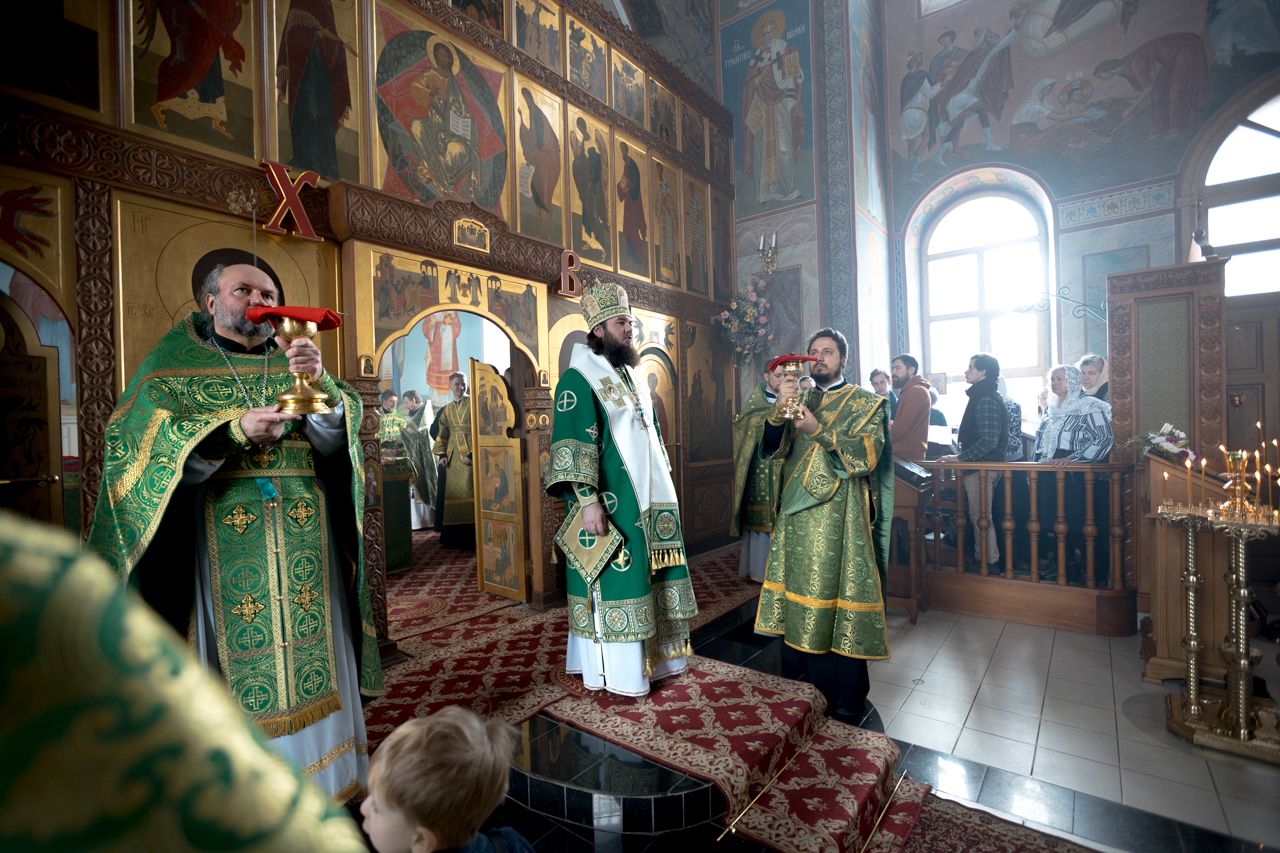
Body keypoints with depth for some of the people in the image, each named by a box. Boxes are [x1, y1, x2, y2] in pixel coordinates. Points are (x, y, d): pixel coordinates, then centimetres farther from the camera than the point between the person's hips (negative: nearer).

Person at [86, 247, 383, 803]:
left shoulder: (295, 362, 12)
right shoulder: (175, 365, 7)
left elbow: (336, 436, -3)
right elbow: (141, 446, -4)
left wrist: (320, 384, -23)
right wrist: (234, 430, -19)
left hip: (304, 543, 2)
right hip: (221, 543, -2)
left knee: (311, 654, 6)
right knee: (237, 660, 2)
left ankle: (319, 793, 23)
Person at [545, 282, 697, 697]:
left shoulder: (630, 375, 16)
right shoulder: (579, 379, -11)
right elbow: (573, 445, -19)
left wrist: (664, 484, 20)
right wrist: (588, 500, -26)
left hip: (646, 498, 9)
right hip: (610, 504, -8)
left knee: (644, 578, 16)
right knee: (614, 582, 0)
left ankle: (650, 655, 32)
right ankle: (614, 669, 16)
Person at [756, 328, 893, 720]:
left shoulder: (865, 402, 6)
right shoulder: (800, 402, 17)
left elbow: (867, 454, -9)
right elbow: (770, 447, 3)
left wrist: (818, 431, -21)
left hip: (841, 519, -3)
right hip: (797, 517, 4)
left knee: (838, 599, -2)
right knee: (797, 599, 6)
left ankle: (845, 698, 14)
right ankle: (798, 689, 21)